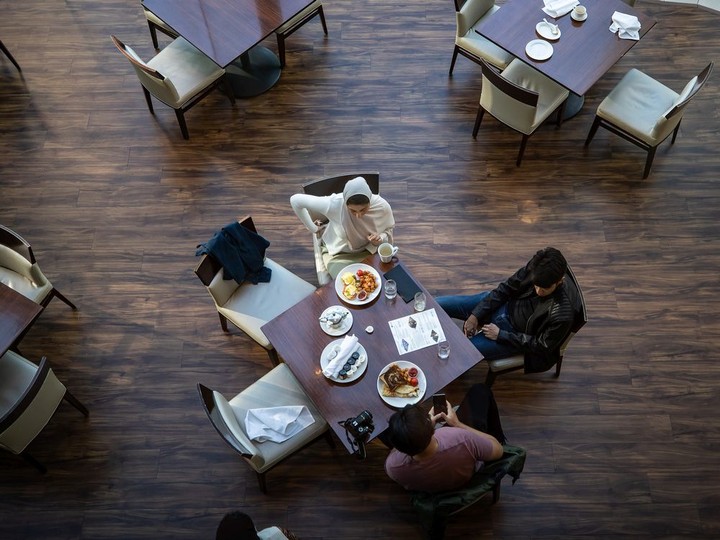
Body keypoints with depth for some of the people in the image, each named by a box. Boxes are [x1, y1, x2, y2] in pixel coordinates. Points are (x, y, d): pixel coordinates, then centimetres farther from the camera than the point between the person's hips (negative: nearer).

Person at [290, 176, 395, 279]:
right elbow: (295, 200, -21)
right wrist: (314, 229, -11)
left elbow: (388, 230, -3)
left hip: (368, 251, 2)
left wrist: (380, 239, -26)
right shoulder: (333, 204, -34)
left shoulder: (382, 206, -26)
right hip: (338, 254, -2)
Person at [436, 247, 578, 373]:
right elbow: (505, 288, -7)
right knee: (438, 305, -8)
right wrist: (475, 315, -13)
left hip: (516, 334, -4)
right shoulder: (534, 269, -22)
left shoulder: (563, 314, -34)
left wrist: (501, 335, -18)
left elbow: (541, 347, -20)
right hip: (505, 305, 5)